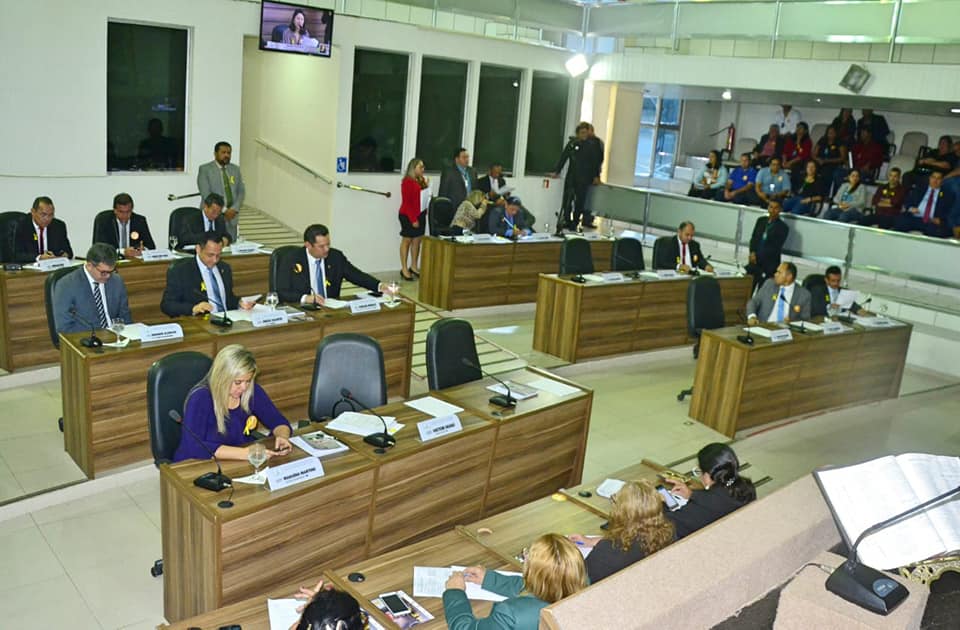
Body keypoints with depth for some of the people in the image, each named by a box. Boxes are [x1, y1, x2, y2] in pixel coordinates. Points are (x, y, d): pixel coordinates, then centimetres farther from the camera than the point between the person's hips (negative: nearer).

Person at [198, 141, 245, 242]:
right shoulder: (205, 169, -1)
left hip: (232, 216, 4)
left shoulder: (235, 169, 14)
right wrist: (223, 210, -15)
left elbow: (241, 191, 10)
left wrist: (234, 209, -7)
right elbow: (206, 194, -10)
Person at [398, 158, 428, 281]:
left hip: (420, 214, 7)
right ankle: (404, 269, 8)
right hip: (408, 216, -7)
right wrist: (413, 219, -17)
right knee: (407, 240, 2)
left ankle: (414, 267, 21)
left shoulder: (421, 180, 9)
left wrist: (426, 187, 3)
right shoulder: (407, 182, -13)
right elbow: (406, 202, -15)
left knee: (417, 240, 10)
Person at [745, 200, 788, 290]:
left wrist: (758, 256, -11)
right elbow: (753, 238, 10)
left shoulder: (783, 228, -4)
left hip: (770, 265, -4)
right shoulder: (761, 220, 11)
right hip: (755, 261, 4)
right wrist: (753, 252, -7)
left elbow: (776, 248, -7)